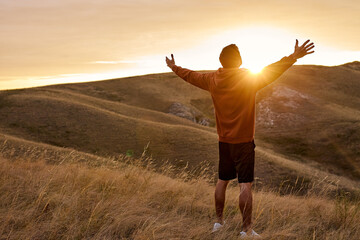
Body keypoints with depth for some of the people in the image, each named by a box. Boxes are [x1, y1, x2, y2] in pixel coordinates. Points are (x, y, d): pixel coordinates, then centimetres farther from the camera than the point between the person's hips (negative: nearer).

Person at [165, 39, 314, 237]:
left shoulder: (212, 80, 0)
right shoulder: (249, 79, -14)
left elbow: (190, 76, 14)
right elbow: (273, 70, -20)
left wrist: (173, 67, 31)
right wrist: (295, 56, -19)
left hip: (224, 141, 5)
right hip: (243, 141, -5)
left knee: (222, 181, 18)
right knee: (245, 185, -4)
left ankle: (219, 221, 27)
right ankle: (247, 229, -3)